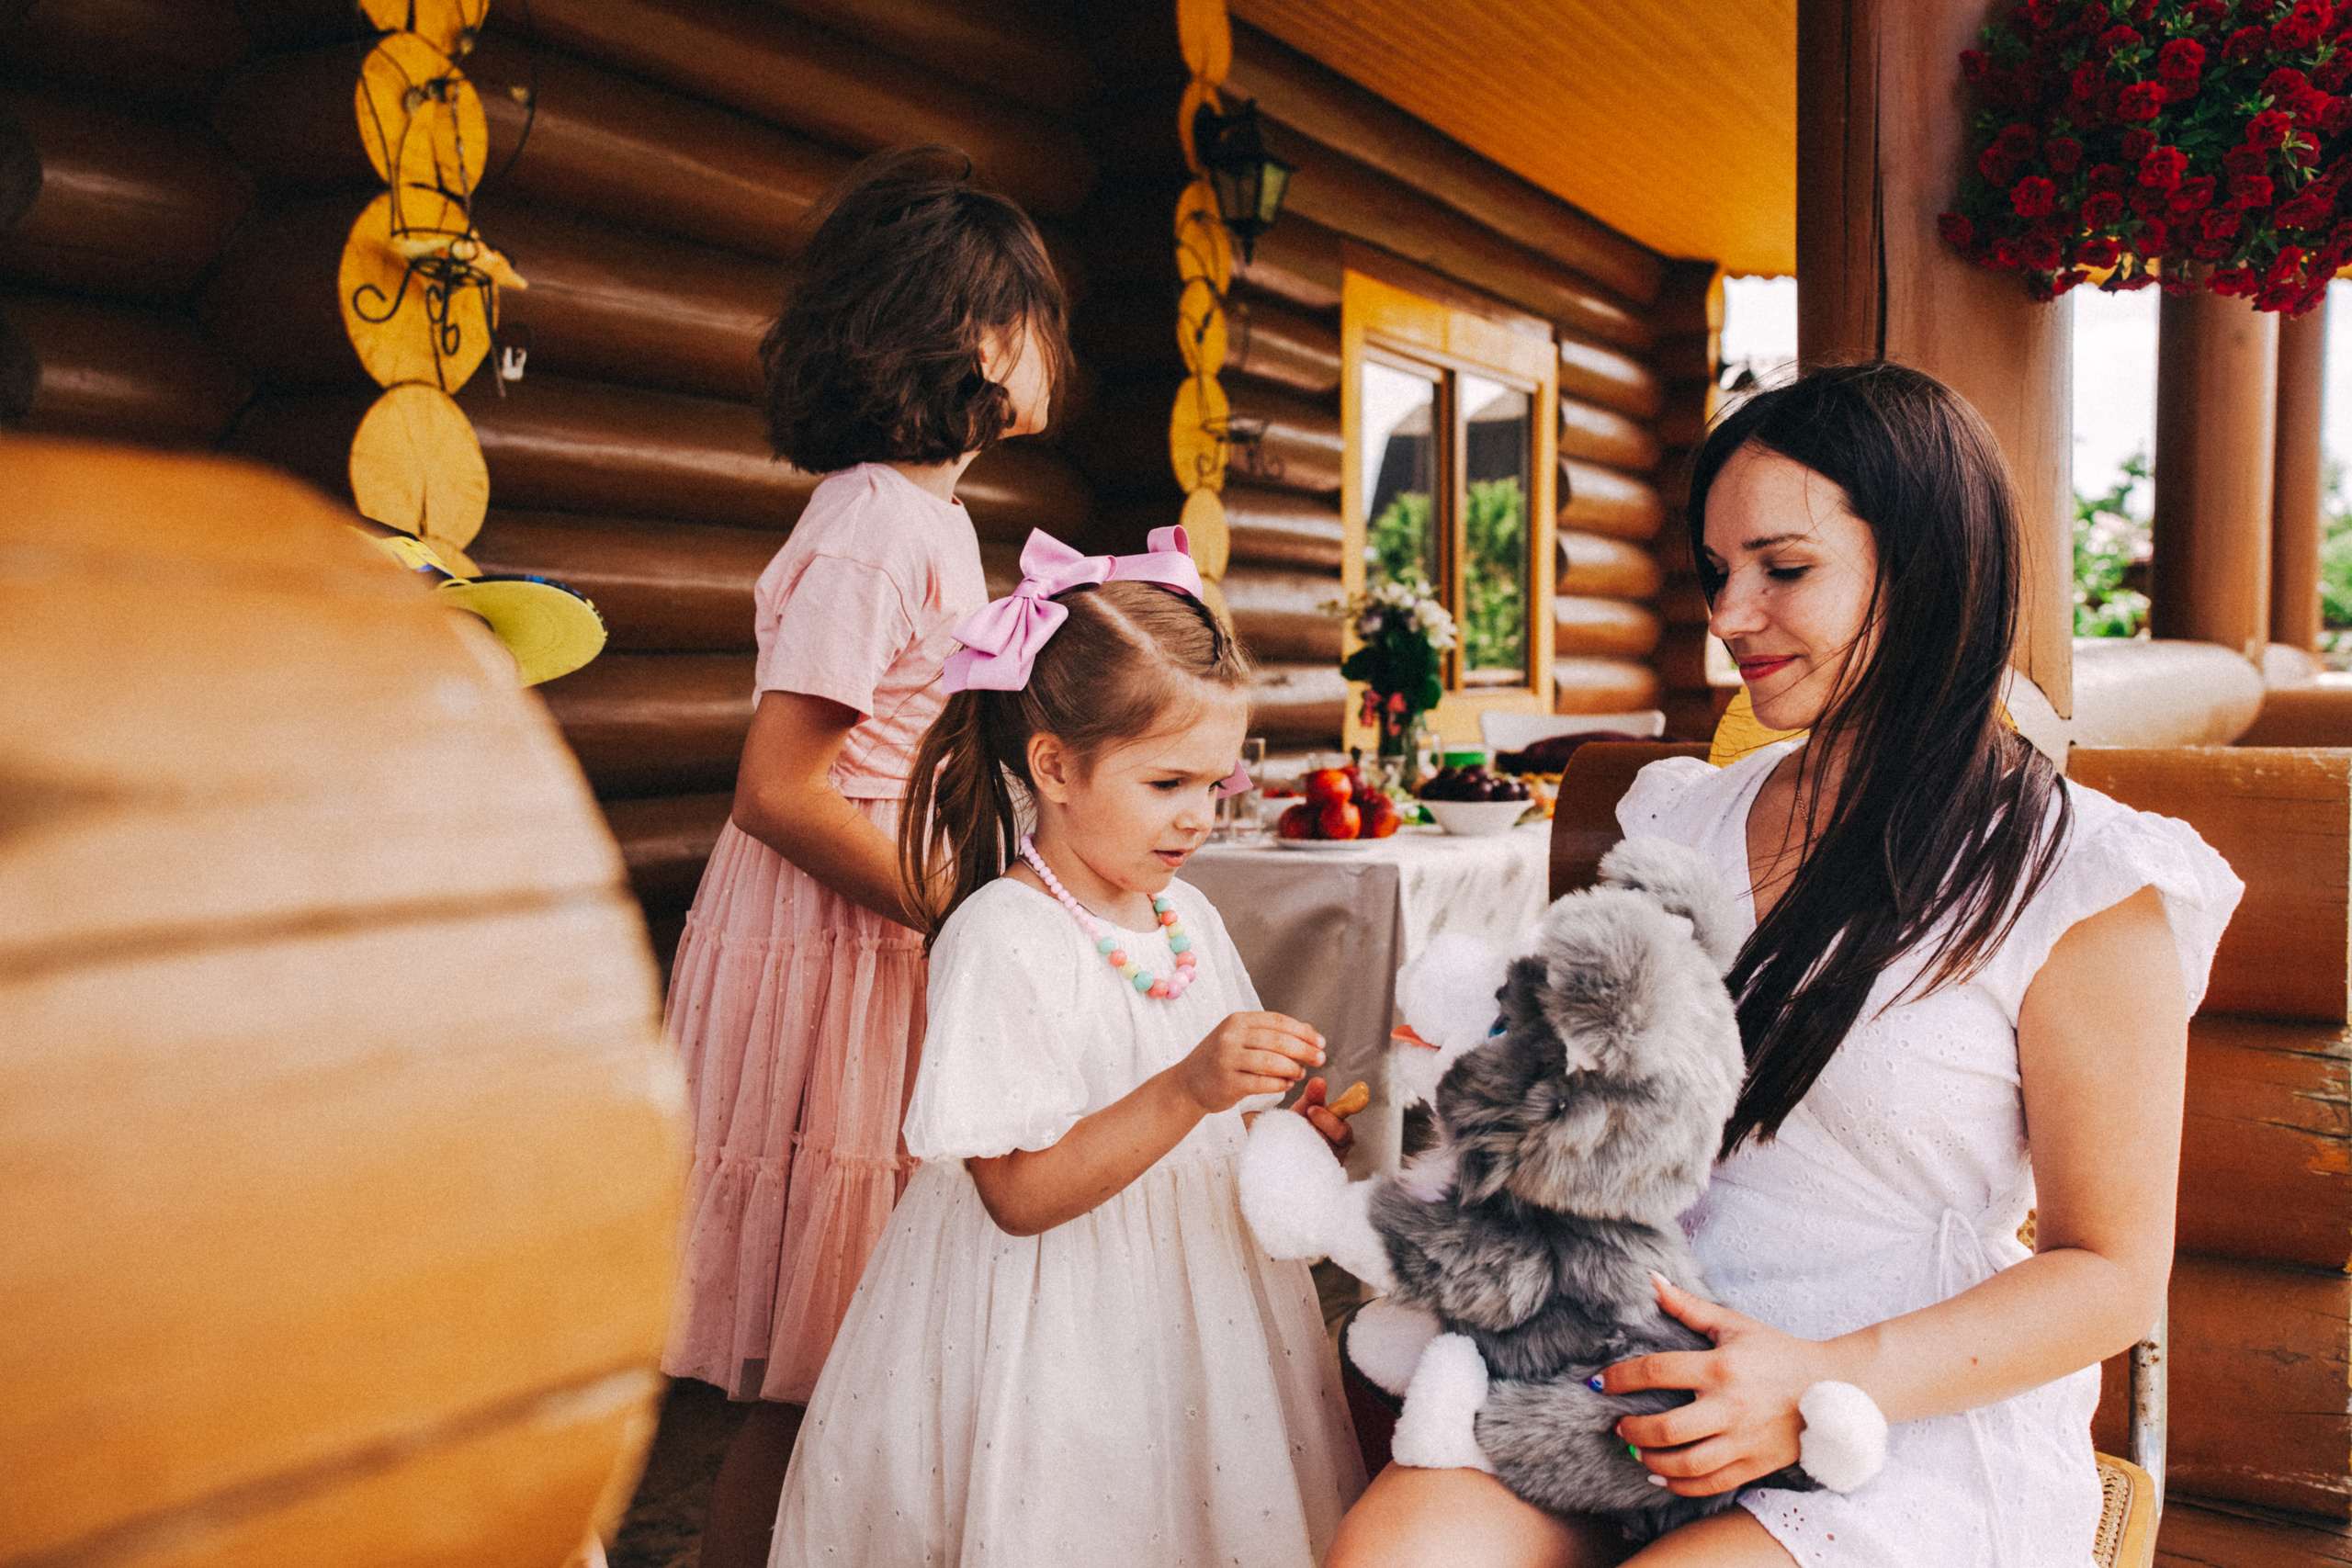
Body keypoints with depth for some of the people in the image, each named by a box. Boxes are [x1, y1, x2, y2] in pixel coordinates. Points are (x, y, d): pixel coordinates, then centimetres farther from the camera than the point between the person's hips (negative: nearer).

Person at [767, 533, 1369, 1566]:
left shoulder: (1187, 918, 6)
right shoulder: (1003, 939, -19)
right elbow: (1020, 1194, -22)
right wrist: (1187, 1091, -31)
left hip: (1191, 1302, 7)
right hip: (1061, 1336, -7)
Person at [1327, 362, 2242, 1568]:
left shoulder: (2077, 882, -7)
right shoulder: (1689, 822, 10)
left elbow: (2112, 1274, -5)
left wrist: (1828, 1383, -18)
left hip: (1923, 1436, -4)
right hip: (1656, 1381, 5)